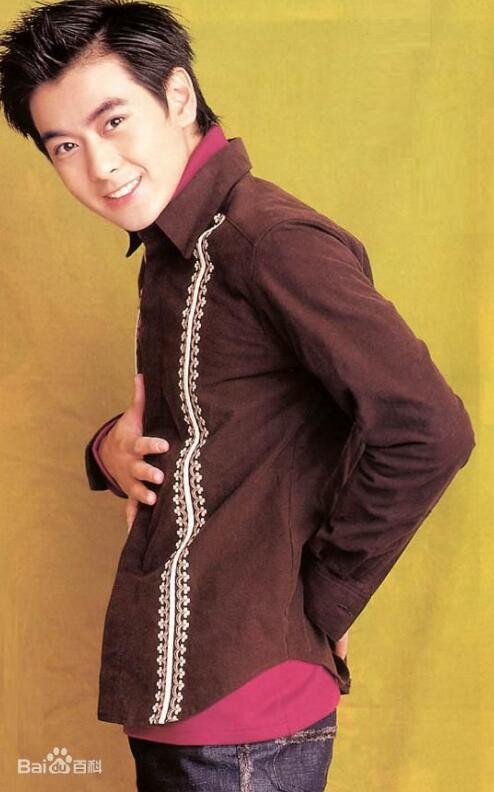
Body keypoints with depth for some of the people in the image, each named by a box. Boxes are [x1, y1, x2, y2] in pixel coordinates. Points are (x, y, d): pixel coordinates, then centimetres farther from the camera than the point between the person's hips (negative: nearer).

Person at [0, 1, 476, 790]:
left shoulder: (268, 237, -18)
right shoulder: (173, 252, 10)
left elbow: (426, 428, -26)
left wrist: (319, 607, -15)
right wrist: (112, 449, -3)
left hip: (241, 713, -8)